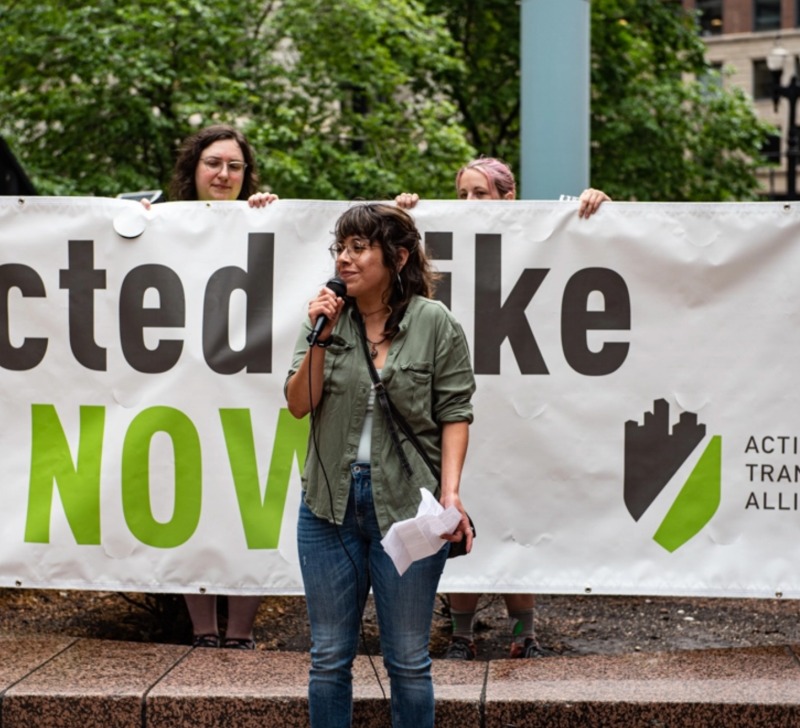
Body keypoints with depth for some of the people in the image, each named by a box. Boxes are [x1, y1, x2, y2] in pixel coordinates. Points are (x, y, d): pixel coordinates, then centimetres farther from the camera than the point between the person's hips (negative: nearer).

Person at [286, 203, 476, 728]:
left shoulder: (436, 324, -5)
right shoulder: (327, 317, 5)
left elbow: (454, 413, -5)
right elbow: (299, 405, 2)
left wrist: (451, 491, -15)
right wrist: (320, 340, -11)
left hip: (407, 506, -3)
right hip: (330, 504, 3)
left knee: (408, 661, 7)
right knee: (329, 657, 11)